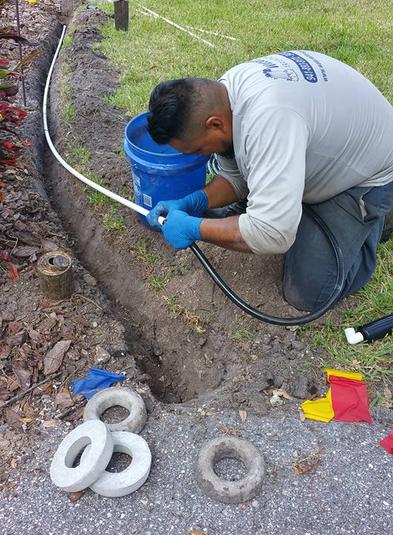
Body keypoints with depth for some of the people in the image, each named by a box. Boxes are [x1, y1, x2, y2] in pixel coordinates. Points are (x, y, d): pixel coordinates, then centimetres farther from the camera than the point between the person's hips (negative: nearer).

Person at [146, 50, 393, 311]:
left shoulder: (268, 118, -41)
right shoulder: (225, 89, -11)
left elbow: (272, 235, -42)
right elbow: (236, 177, 0)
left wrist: (194, 228, -31)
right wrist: (192, 203, -16)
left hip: (370, 173, -8)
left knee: (308, 293, -9)